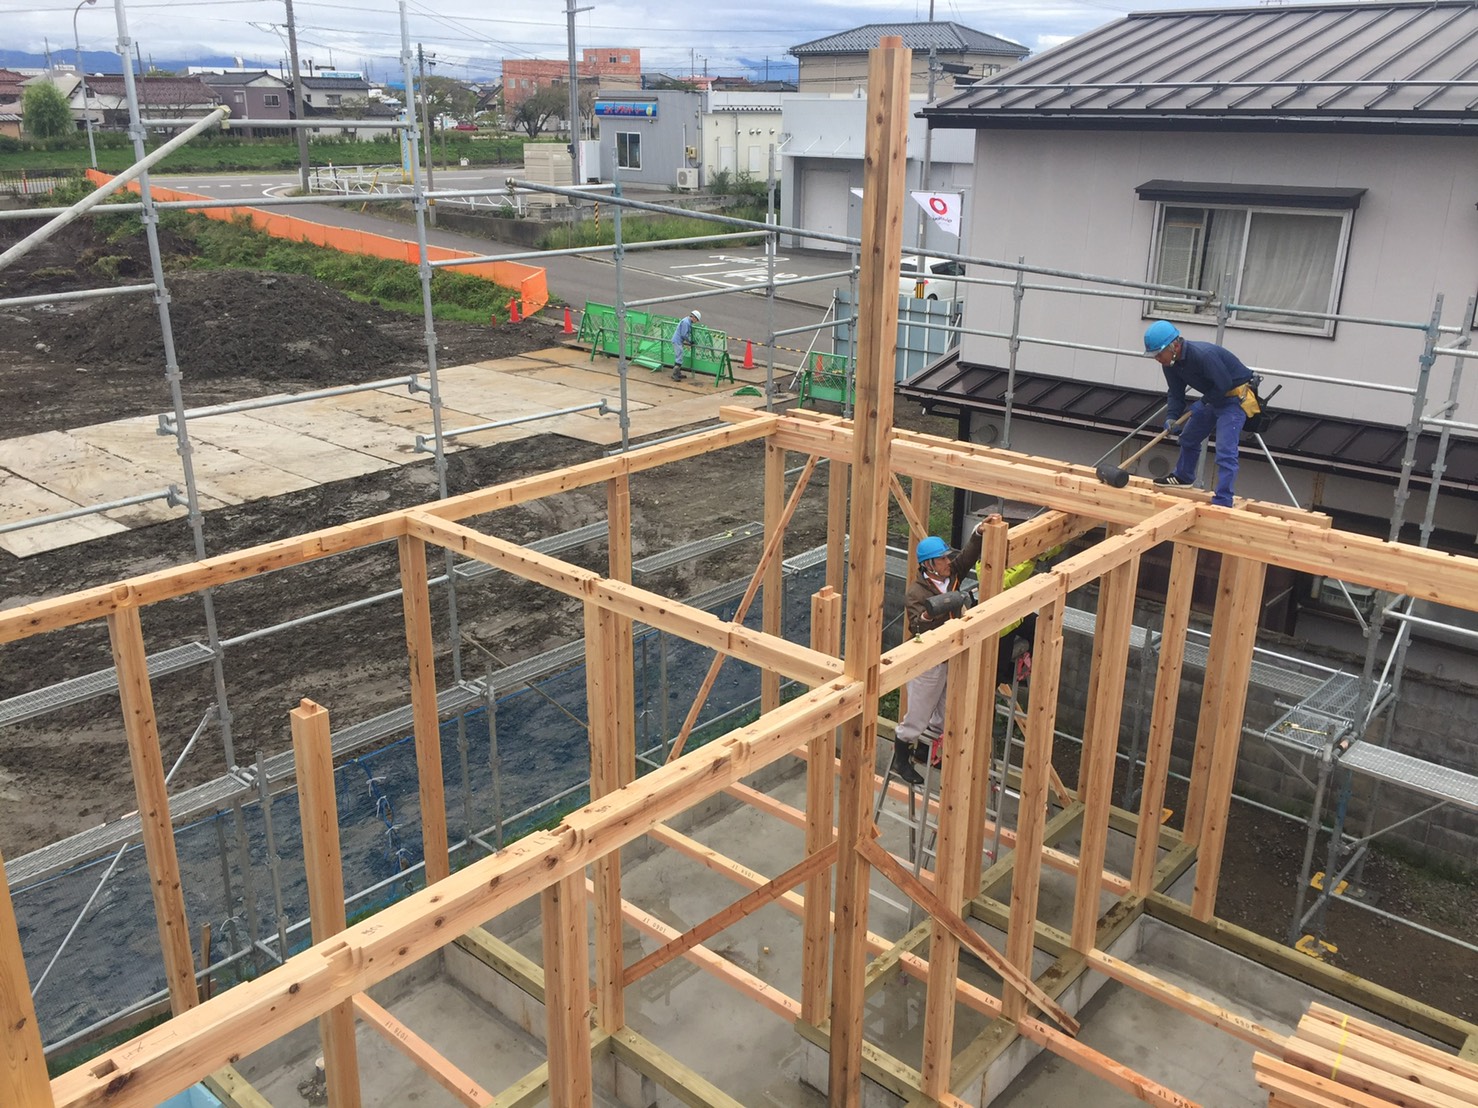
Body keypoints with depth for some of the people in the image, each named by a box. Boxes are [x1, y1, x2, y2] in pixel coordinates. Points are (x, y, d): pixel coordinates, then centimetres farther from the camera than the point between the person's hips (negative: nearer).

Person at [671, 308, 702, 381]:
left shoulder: (688, 321, 12)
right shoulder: (686, 322, -19)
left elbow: (687, 333, 19)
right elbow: (684, 334, -22)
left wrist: (689, 343, 15)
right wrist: (689, 341, -8)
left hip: (678, 341, 11)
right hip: (677, 341, -11)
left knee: (678, 358, 16)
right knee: (679, 359, -10)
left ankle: (678, 373, 23)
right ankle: (675, 375, -9)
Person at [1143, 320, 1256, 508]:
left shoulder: (1203, 355, -34)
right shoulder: (1171, 362, -7)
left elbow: (1224, 385, -29)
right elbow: (1175, 394, -1)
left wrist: (1202, 403, -19)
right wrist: (1171, 417, -16)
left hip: (1235, 396, -9)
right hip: (1213, 397, 9)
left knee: (1225, 451, -18)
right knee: (1188, 437, 22)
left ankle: (1222, 502, -19)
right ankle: (1182, 476, 46)